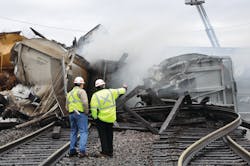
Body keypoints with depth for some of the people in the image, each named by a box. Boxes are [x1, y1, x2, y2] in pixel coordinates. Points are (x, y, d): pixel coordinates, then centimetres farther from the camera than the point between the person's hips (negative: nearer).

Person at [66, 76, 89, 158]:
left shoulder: (69, 93, 19)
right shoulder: (81, 91, -6)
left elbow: (67, 107, 18)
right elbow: (85, 102, -20)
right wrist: (86, 112, -6)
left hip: (72, 114, 7)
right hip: (81, 114, -7)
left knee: (73, 132, 16)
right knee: (83, 132, -3)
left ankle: (72, 151, 14)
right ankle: (82, 151, -12)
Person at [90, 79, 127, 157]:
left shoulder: (95, 96, -11)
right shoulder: (110, 92, -3)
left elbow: (93, 109, -15)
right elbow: (119, 91, 14)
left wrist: (95, 117, -1)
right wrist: (124, 88, 35)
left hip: (101, 118, -3)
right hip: (111, 118, 4)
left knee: (103, 136, 3)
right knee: (109, 135, 13)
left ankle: (105, 152, -2)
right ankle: (110, 152, 17)